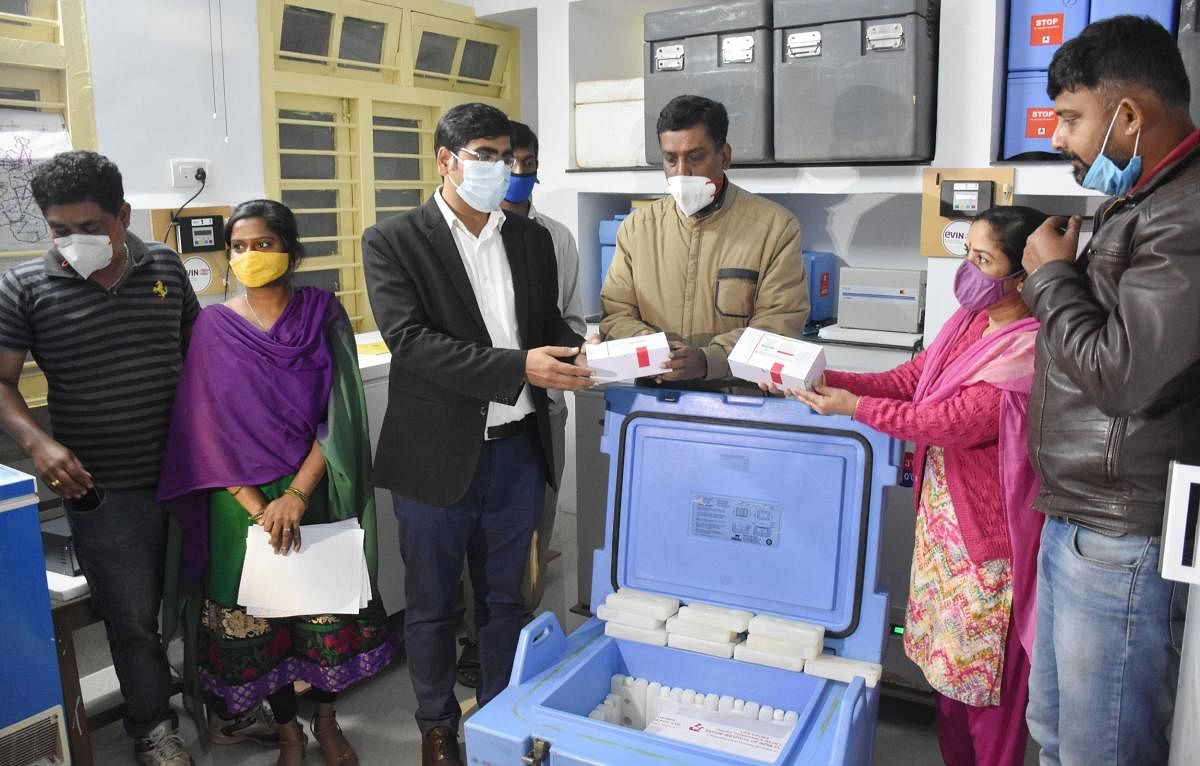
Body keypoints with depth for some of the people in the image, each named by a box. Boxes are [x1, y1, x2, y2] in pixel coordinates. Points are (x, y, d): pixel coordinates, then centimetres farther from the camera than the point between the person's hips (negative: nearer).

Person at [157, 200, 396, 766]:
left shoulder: (323, 314, -3)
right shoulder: (213, 326, -2)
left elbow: (339, 415, -8)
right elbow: (207, 429, -5)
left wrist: (296, 495, -16)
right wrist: (256, 506, -14)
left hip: (313, 490, 0)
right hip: (240, 499, 0)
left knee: (325, 605, 10)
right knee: (257, 615, 9)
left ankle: (326, 720, 33)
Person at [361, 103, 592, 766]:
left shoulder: (532, 240, 8)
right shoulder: (392, 241, -6)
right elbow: (409, 340, -18)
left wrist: (579, 355, -10)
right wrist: (518, 368, -26)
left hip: (517, 450, 4)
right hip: (438, 456, -3)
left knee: (504, 598, 19)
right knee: (432, 603, 14)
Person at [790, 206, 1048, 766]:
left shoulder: (1031, 350, -21)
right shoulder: (971, 321, 5)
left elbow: (953, 422, -24)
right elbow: (905, 380, 5)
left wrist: (853, 407, -20)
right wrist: (825, 379, -7)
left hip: (986, 526, -8)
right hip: (941, 510, 8)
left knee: (985, 668, 7)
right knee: (949, 657, 20)